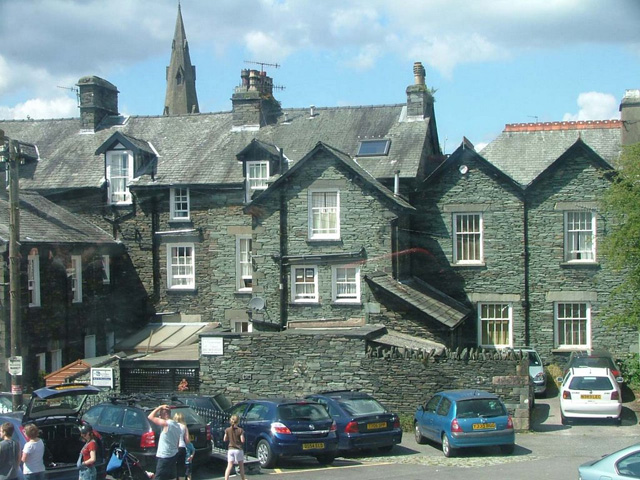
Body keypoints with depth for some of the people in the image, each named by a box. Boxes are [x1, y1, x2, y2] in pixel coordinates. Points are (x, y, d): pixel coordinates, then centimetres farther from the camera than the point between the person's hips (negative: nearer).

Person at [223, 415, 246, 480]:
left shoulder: (227, 430, -2)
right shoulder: (240, 430, -11)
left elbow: (225, 439, 4)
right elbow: (242, 440, -12)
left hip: (230, 449, 2)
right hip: (238, 449, -2)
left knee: (229, 466, -2)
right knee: (241, 465, 17)